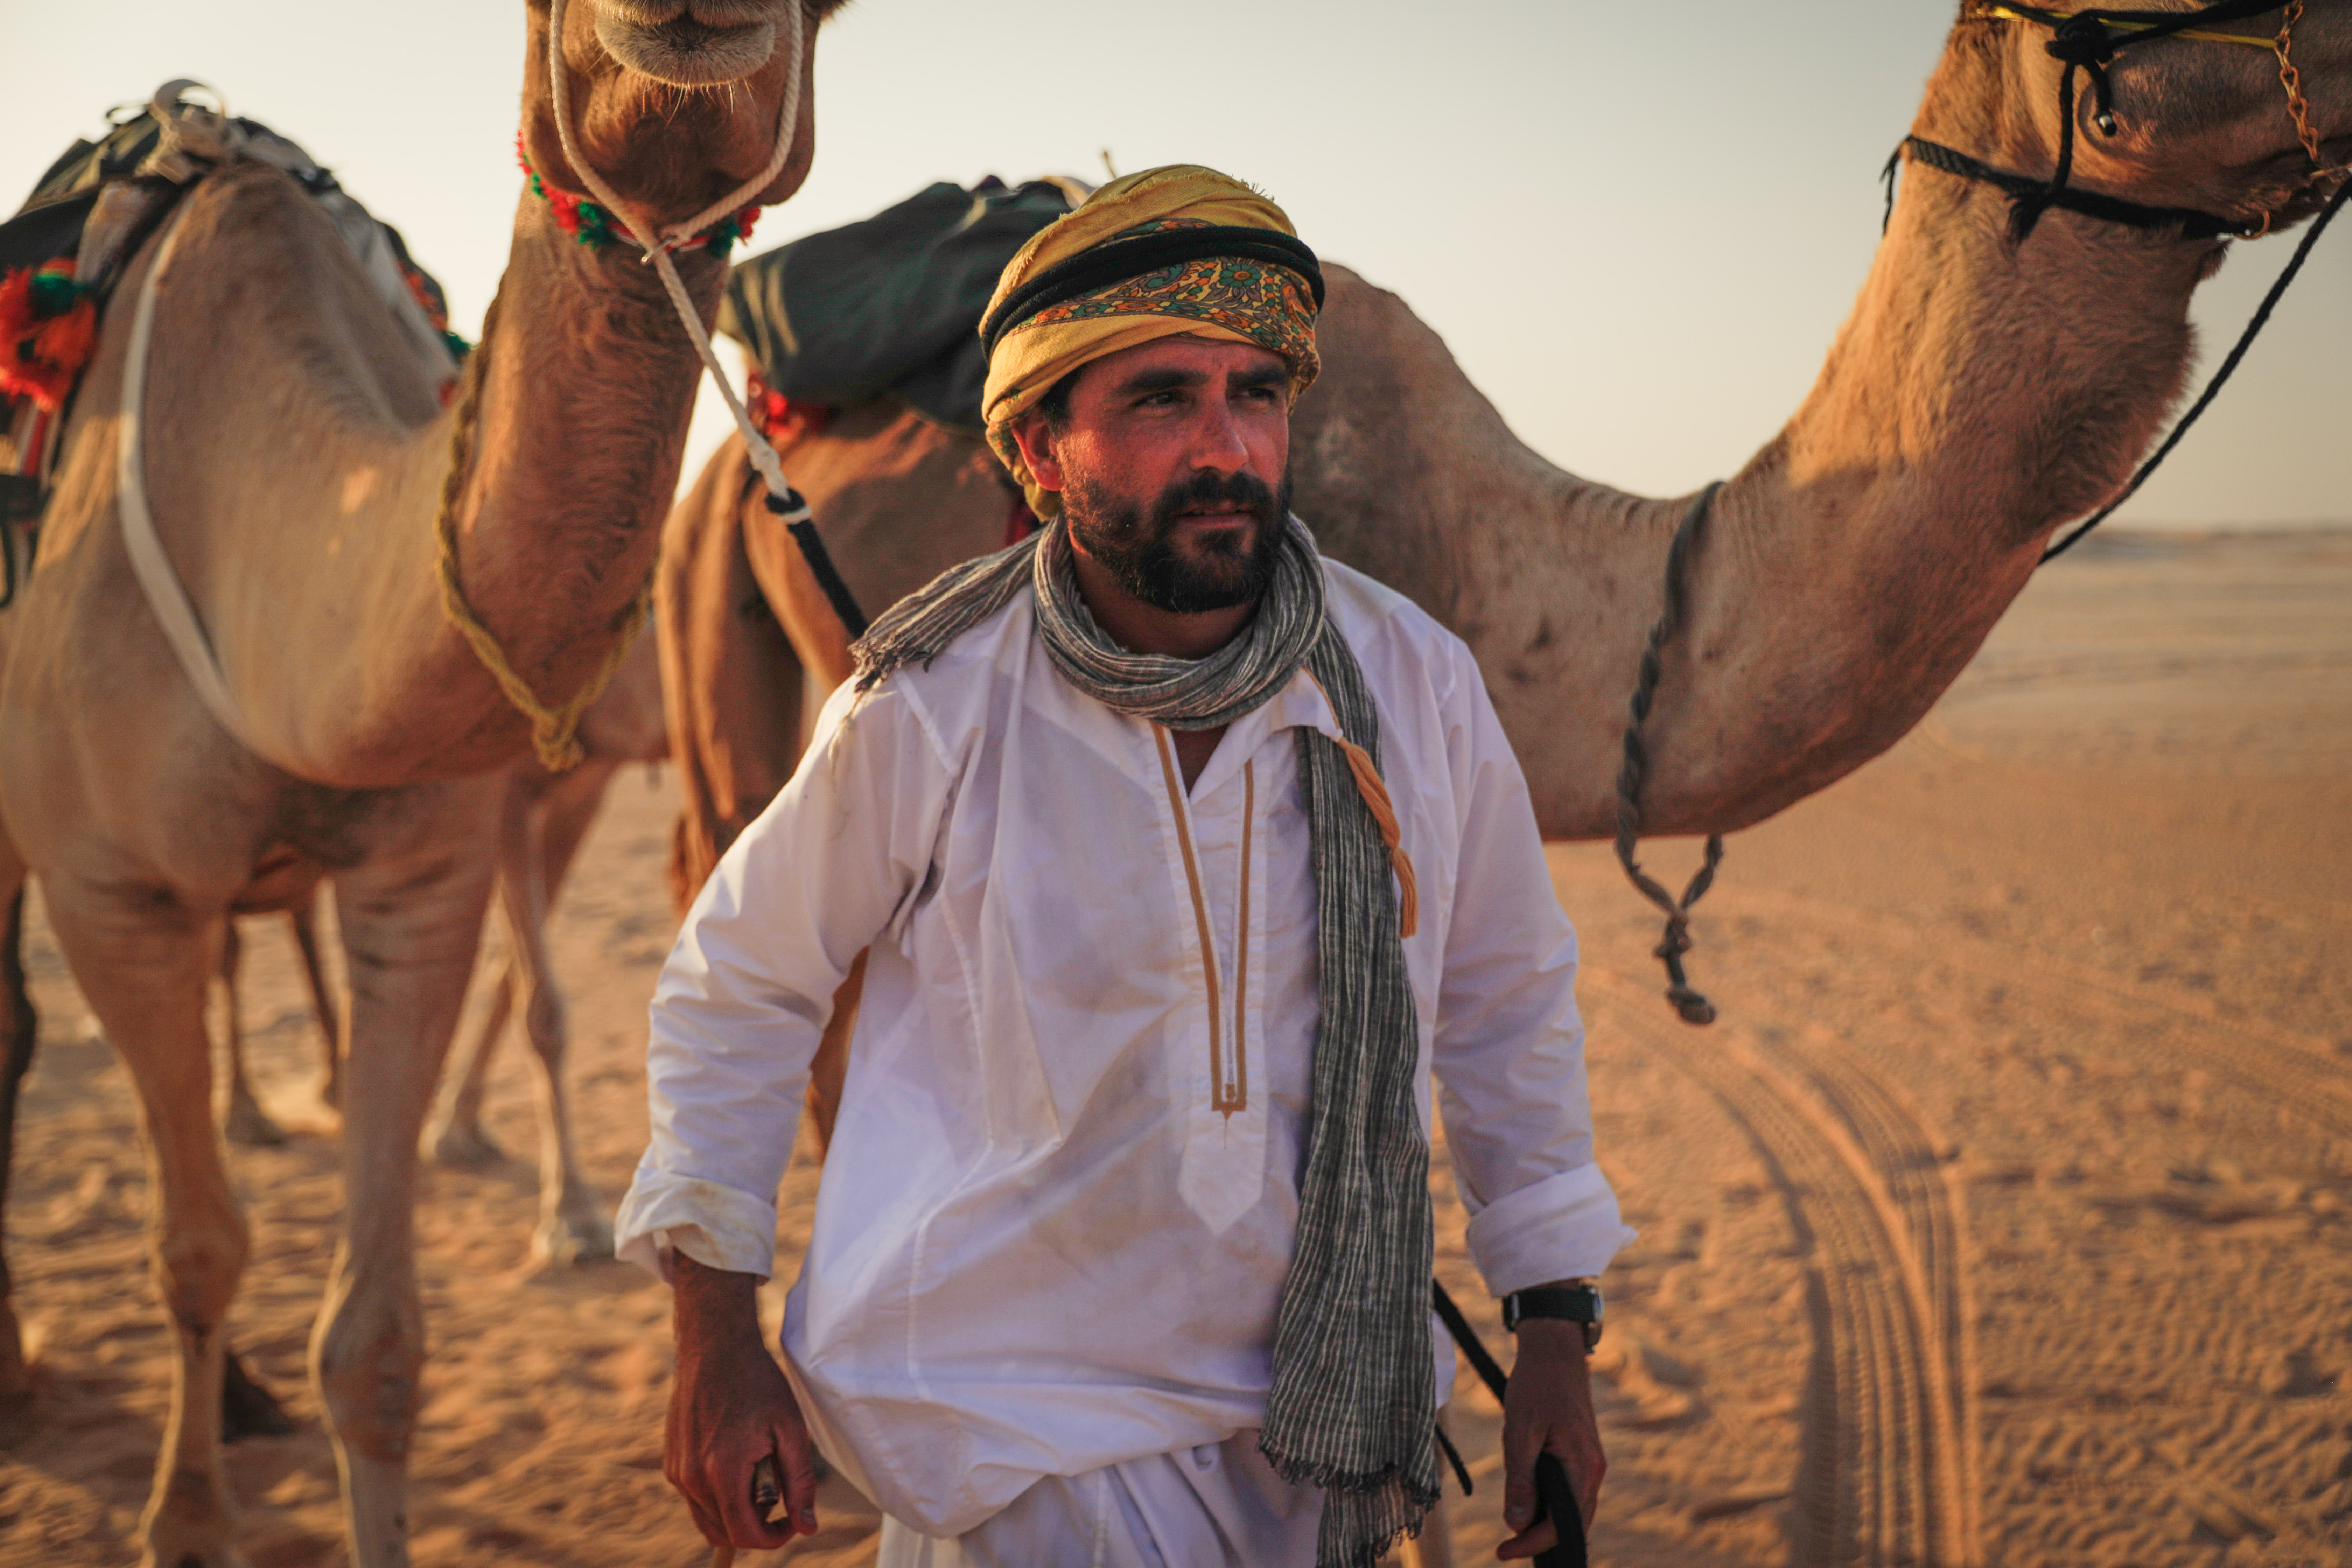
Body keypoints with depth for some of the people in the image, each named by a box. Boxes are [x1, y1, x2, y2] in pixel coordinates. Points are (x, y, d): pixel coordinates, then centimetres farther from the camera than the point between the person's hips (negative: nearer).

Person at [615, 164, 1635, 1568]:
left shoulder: (1416, 685, -8)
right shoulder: (928, 710, -15)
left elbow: (1509, 1004, 6)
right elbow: (737, 989, -1)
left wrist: (1557, 1334, 5)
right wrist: (716, 1339, -4)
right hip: (1007, 1406, -3)